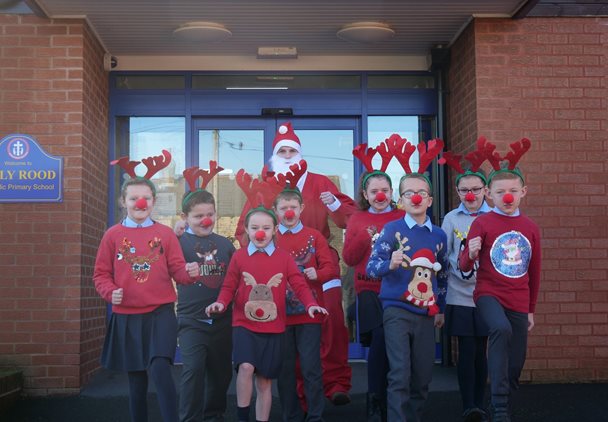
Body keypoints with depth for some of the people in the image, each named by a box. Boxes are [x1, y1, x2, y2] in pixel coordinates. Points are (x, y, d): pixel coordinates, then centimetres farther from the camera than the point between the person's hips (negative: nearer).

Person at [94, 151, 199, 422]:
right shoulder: (113, 235, 2)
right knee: (136, 381, 11)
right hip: (127, 317, 2)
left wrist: (189, 272, -22)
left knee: (160, 370, -20)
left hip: (160, 313, -1)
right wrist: (111, 292, -14)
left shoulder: (165, 234, 2)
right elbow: (101, 274, 5)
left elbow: (176, 270, 0)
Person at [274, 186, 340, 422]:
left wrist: (317, 274, -21)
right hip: (280, 313, 1)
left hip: (308, 313, -1)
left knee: (311, 369, 0)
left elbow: (331, 269, -2)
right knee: (285, 370, 8)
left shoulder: (314, 236, 4)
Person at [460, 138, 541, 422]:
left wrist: (531, 310, 18)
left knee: (515, 365, 7)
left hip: (519, 302, 5)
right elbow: (465, 267, -6)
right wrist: (471, 254, -29)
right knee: (501, 329, -34)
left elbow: (534, 272, 15)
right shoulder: (482, 223, -4)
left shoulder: (531, 228, 7)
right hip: (489, 293, -4)